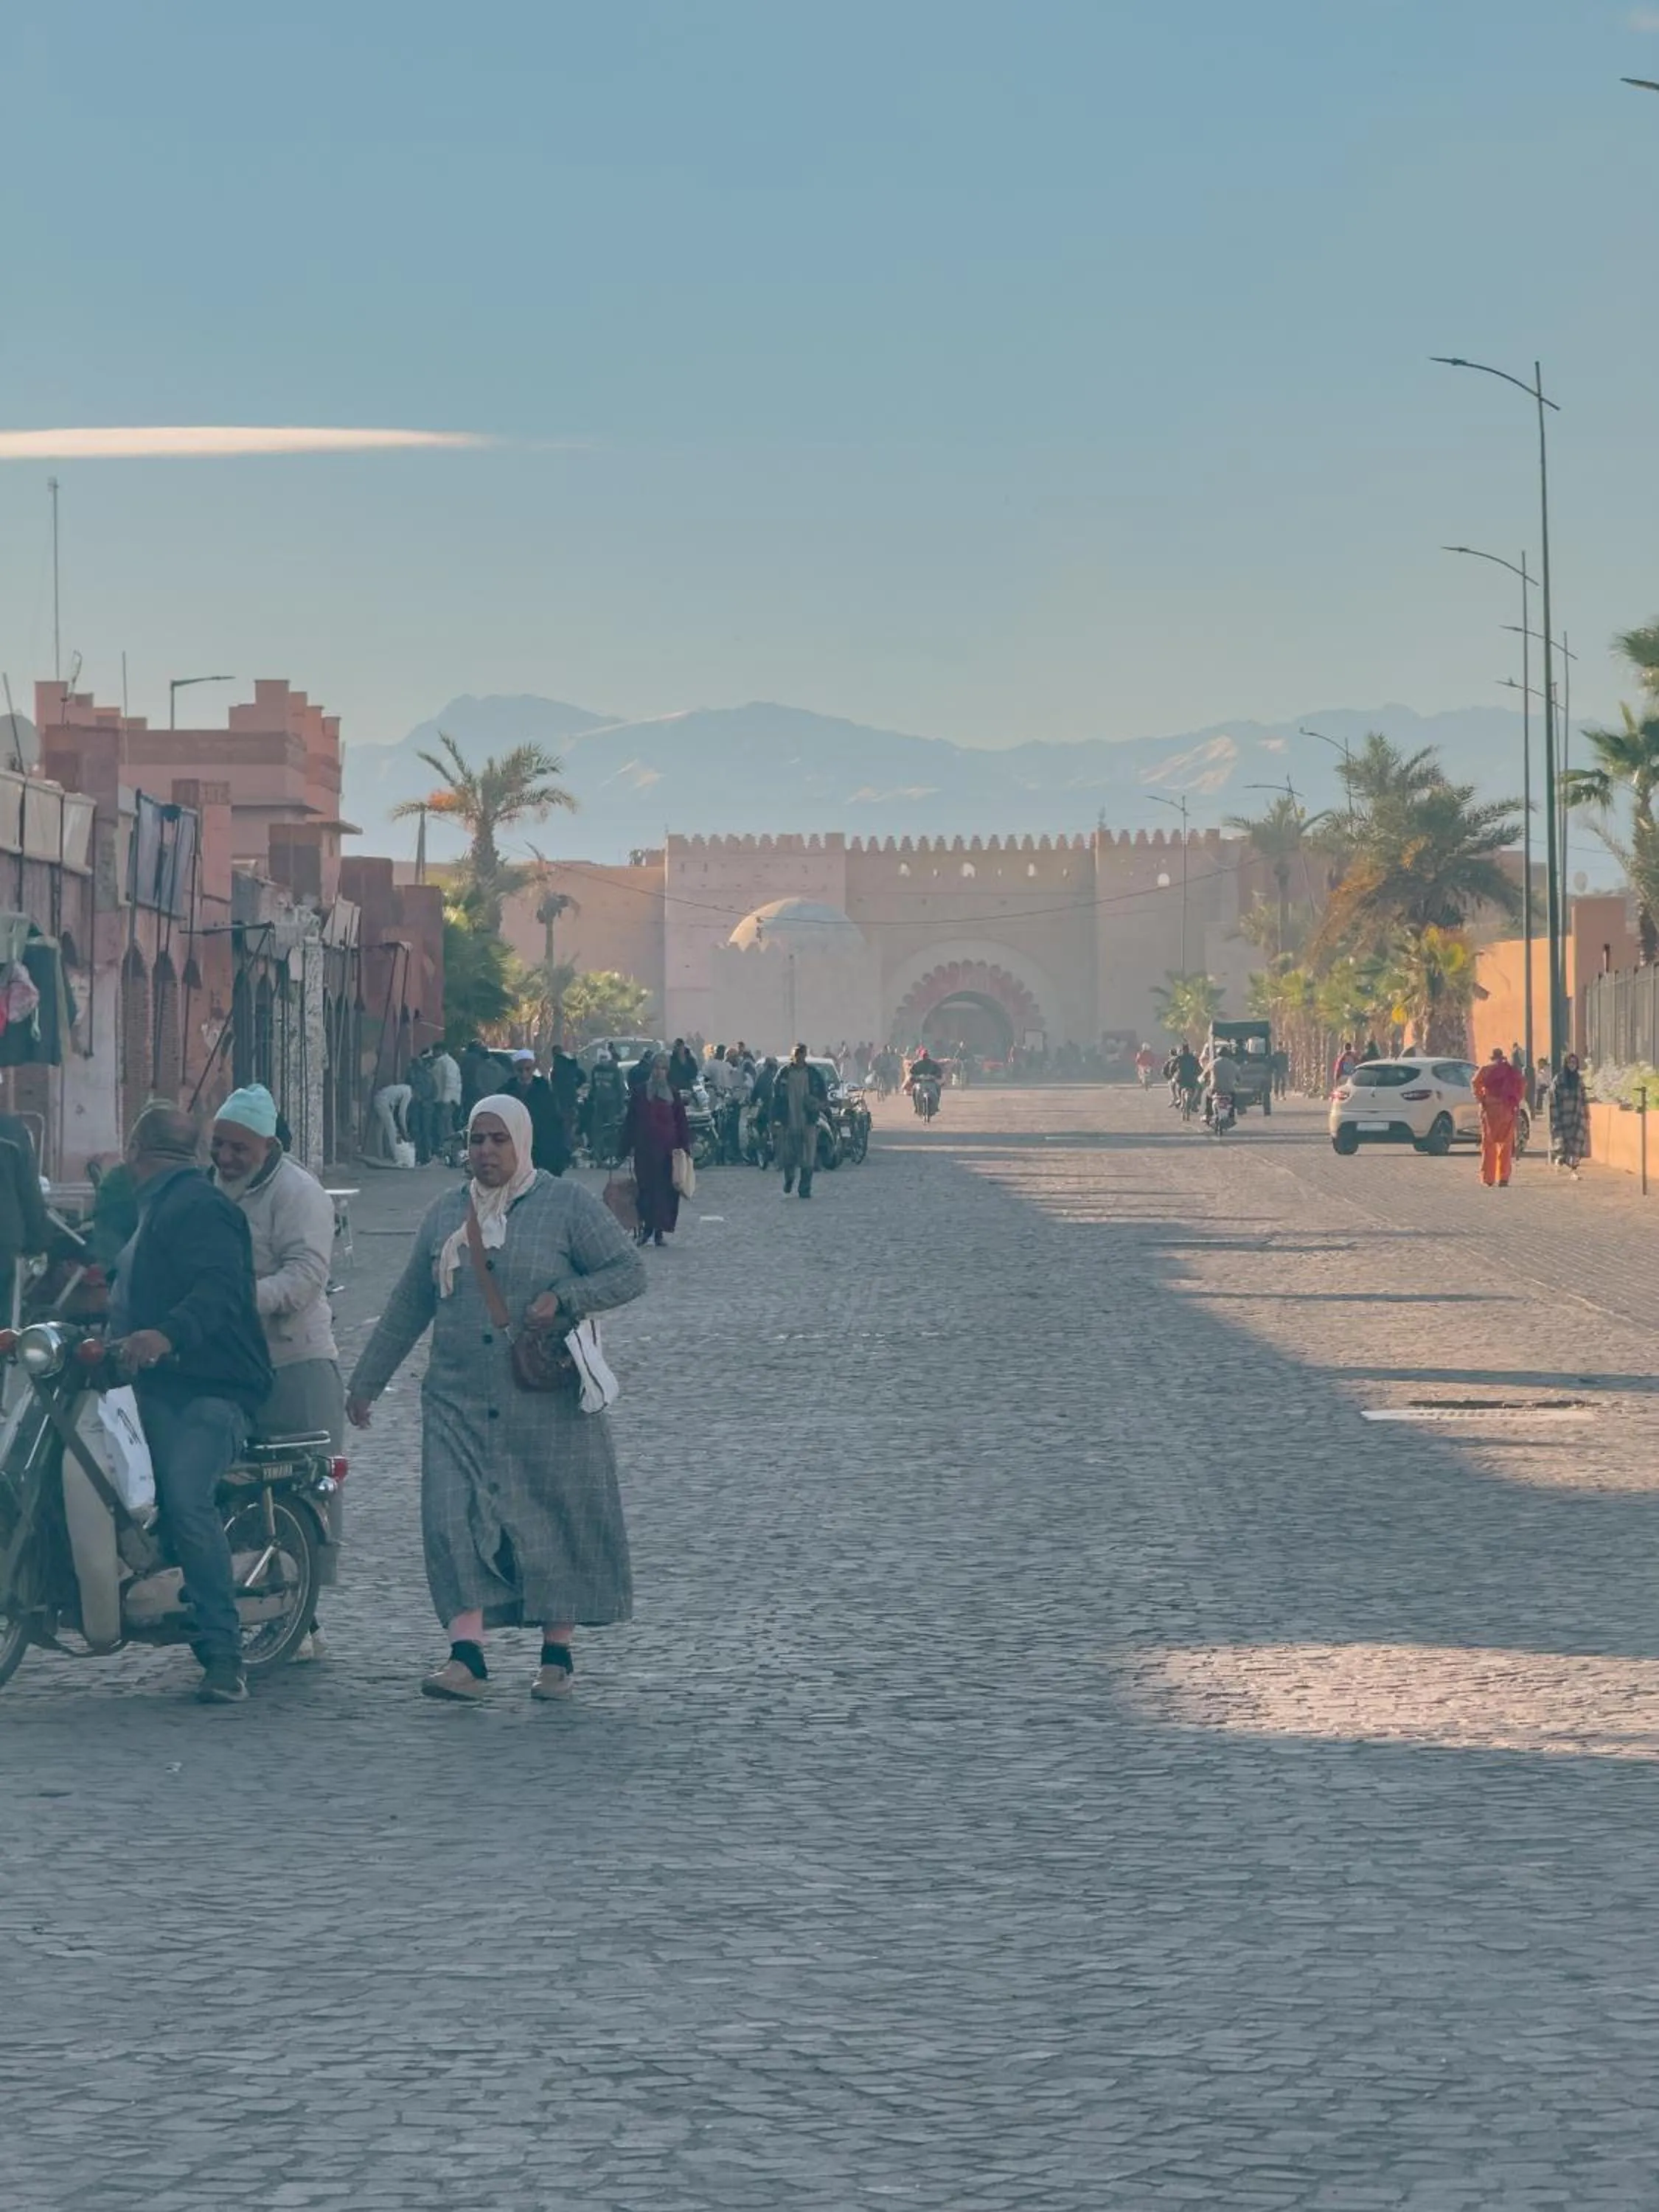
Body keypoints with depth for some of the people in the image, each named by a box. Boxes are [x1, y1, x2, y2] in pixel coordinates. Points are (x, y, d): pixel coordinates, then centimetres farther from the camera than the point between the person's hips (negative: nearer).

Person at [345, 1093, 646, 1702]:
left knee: (555, 1520, 3)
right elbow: (408, 1305, 18)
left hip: (546, 1404, -3)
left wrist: (563, 1298, -17)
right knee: (453, 1520, -9)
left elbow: (629, 1271, -2)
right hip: (459, 1401, 3)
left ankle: (557, 1654, 15)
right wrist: (366, 1382, 18)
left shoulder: (567, 1205, 0)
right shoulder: (445, 1214, 12)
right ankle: (466, 1657, -12)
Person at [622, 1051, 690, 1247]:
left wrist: (685, 1145, 2)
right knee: (646, 1187, -5)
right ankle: (646, 1226, 2)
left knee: (666, 1188, 0)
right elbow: (631, 1121, 5)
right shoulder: (640, 1093, 4)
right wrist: (628, 1145, -1)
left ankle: (659, 1231, 6)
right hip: (645, 1148, -1)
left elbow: (681, 1122, 9)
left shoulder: (673, 1094, 8)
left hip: (668, 1149, 1)